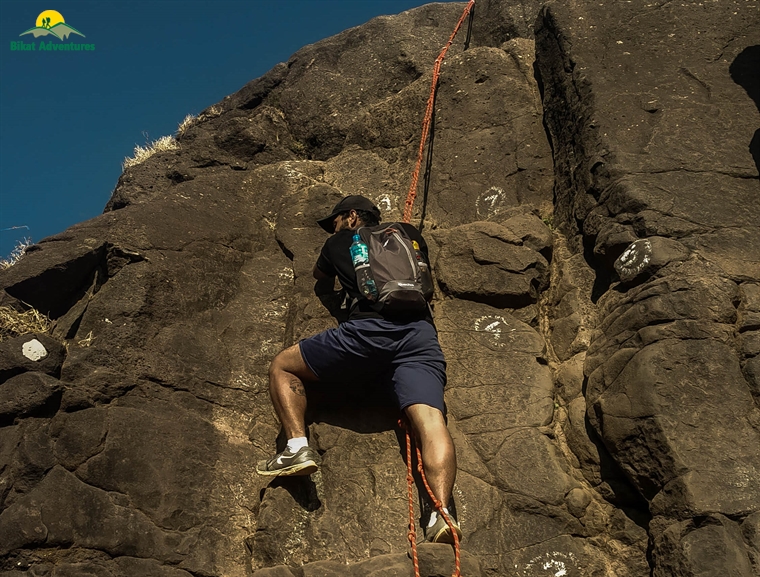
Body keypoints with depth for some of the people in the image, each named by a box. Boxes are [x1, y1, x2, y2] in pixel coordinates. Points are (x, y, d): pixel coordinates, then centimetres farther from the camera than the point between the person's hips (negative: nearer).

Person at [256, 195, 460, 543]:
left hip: (368, 329, -3)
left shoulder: (340, 242, 25)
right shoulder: (410, 234, 30)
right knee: (430, 422, -13)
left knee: (281, 367, 14)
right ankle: (441, 513, -35)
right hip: (421, 334, 3)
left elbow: (319, 276, 48)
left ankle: (297, 446, -5)